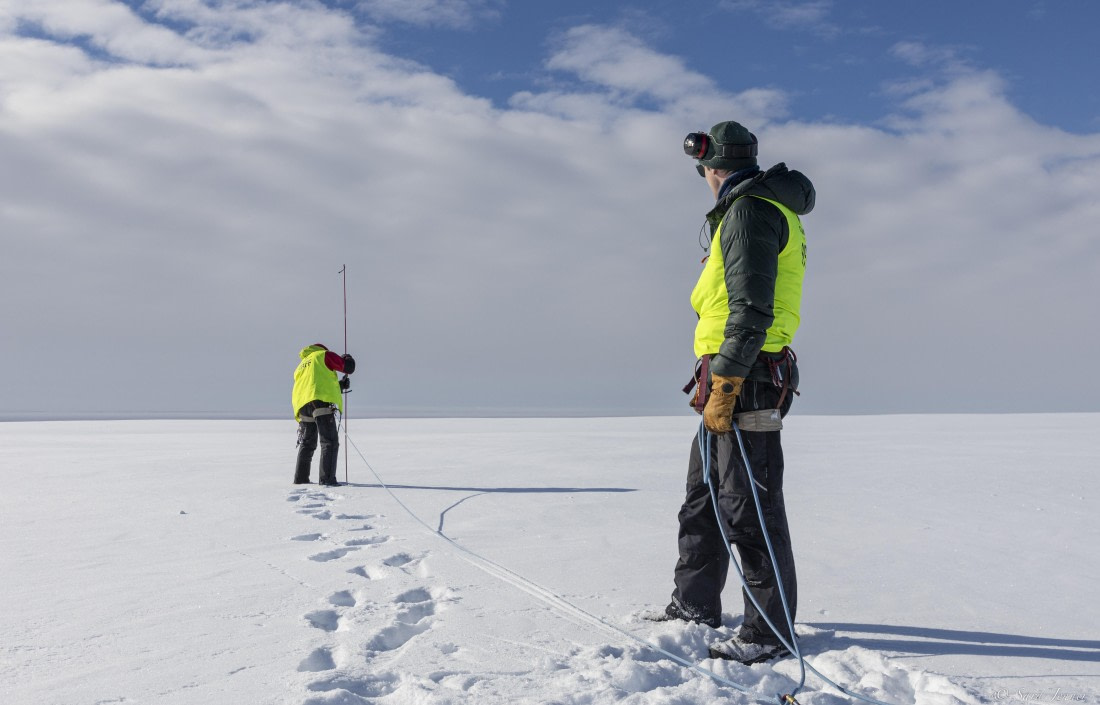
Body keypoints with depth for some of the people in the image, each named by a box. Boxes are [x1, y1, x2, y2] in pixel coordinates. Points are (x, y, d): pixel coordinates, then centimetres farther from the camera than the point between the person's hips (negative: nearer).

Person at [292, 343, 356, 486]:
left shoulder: (301, 367, 32)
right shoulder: (323, 355, 11)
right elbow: (348, 367, 4)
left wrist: (338, 386, 30)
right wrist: (347, 359, 26)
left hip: (302, 404, 7)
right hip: (322, 401, -7)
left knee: (307, 443, 20)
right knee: (330, 442, -7)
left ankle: (300, 478, 21)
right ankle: (327, 479, -15)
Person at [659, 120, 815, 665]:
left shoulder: (748, 210, -11)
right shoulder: (769, 209, 22)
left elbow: (752, 309, -21)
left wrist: (723, 386, -21)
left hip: (744, 383, -11)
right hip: (733, 382, 11)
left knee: (749, 507, -5)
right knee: (702, 496, 17)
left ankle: (769, 631, 4)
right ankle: (694, 605, 29)